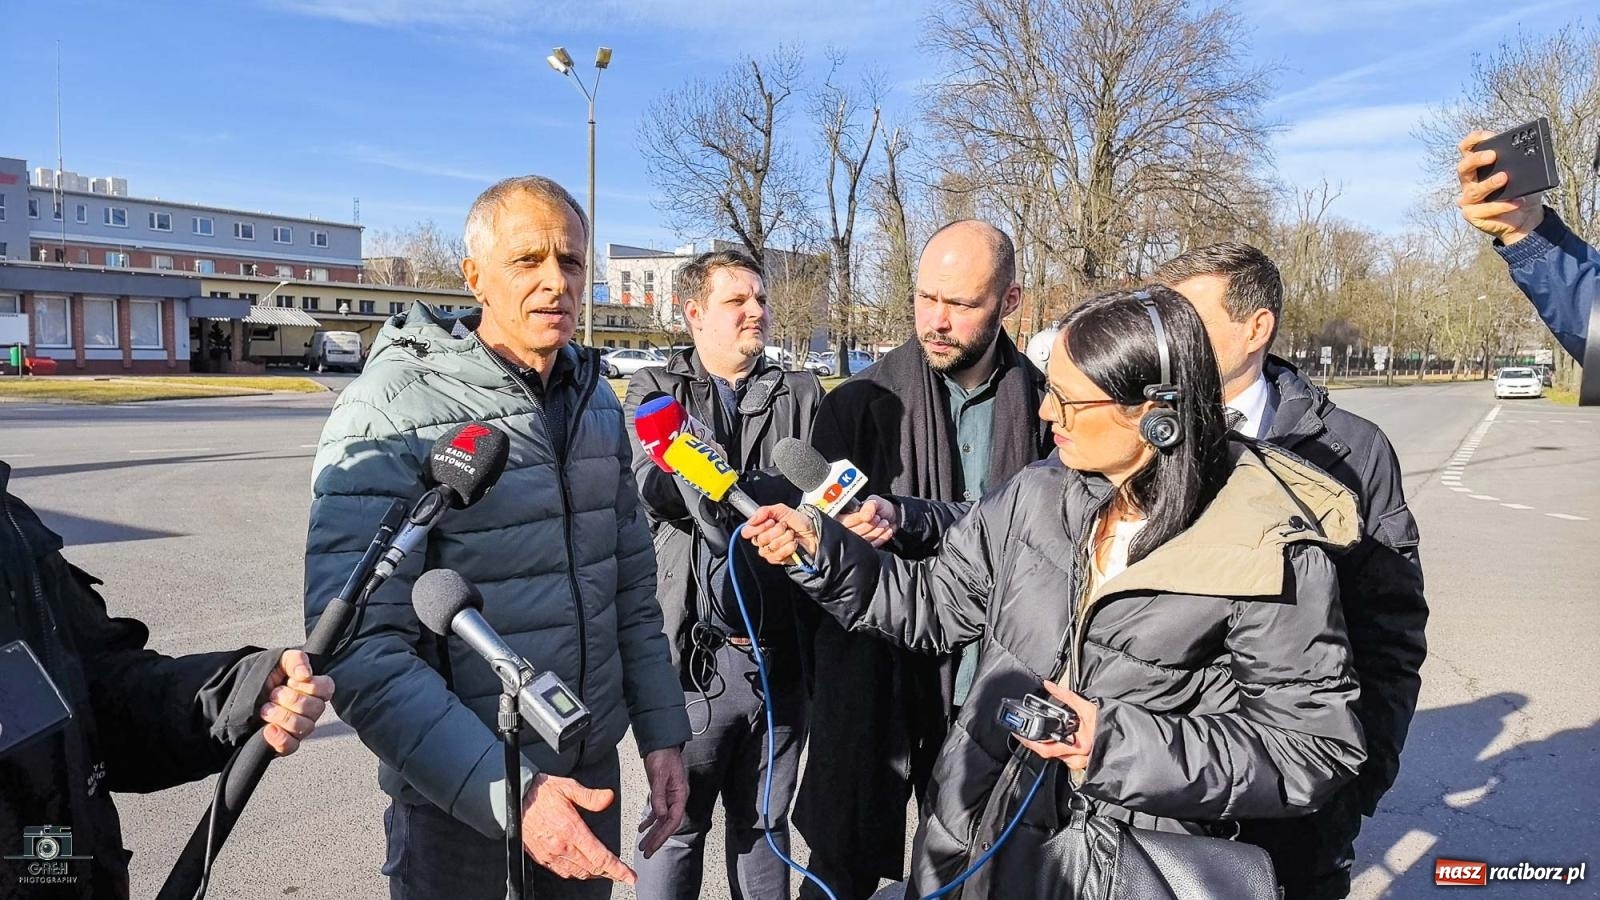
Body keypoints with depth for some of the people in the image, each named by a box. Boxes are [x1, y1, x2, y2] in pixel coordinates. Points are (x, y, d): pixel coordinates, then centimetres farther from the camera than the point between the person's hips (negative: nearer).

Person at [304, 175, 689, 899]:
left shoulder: (595, 399, 4)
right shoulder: (390, 412, -16)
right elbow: (362, 650, -23)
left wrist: (661, 732, 6)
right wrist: (509, 792, -29)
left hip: (593, 775, 6)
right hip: (460, 803, -5)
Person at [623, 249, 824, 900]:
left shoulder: (802, 394, 9)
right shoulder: (655, 391, 3)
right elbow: (654, 488, -15)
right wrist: (773, 497, -23)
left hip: (780, 656, 3)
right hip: (694, 654, -2)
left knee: (765, 825, 19)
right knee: (676, 825, 12)